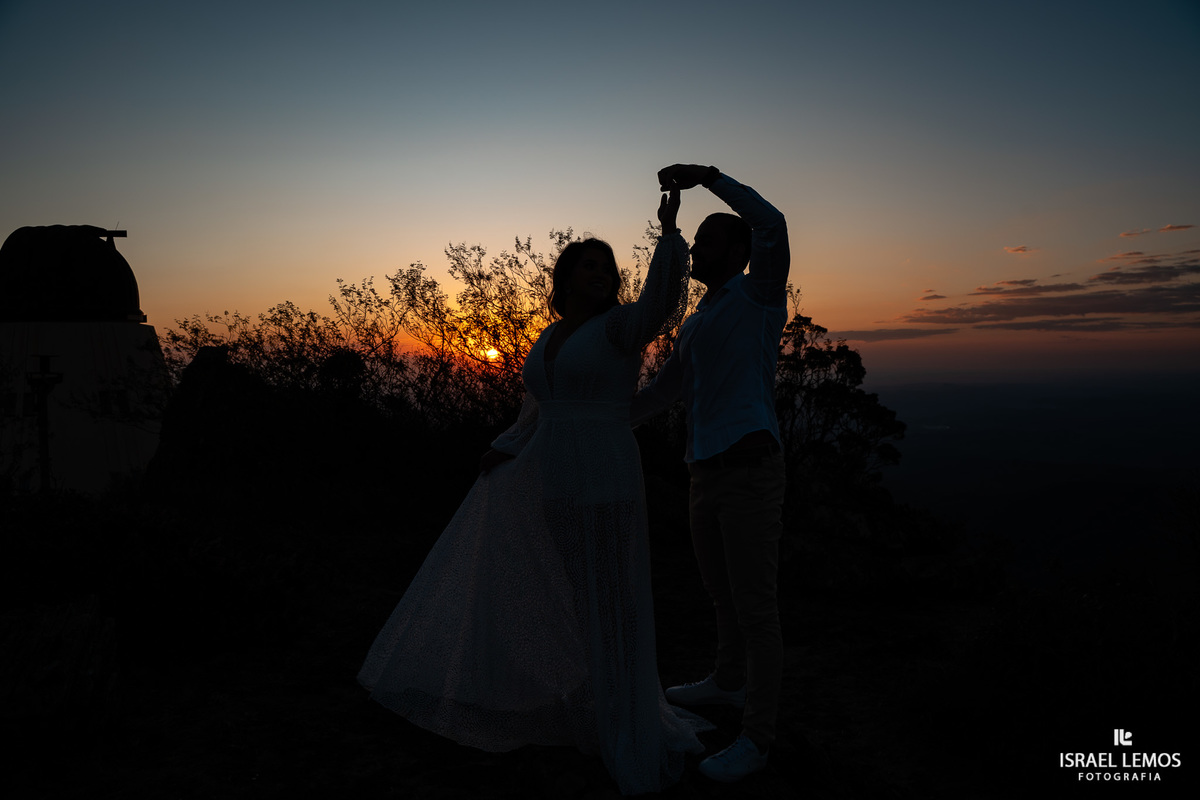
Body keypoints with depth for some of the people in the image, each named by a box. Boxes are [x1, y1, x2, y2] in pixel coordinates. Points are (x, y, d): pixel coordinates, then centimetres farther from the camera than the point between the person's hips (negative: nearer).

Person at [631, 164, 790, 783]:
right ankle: (729, 682, 44)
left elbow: (771, 223, -21)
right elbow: (660, 393, 27)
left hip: (752, 471, -9)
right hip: (707, 475, 9)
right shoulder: (695, 325, 22)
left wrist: (706, 174, -15)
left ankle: (757, 735, 10)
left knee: (754, 604, -2)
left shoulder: (758, 296, -1)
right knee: (721, 589, 23)